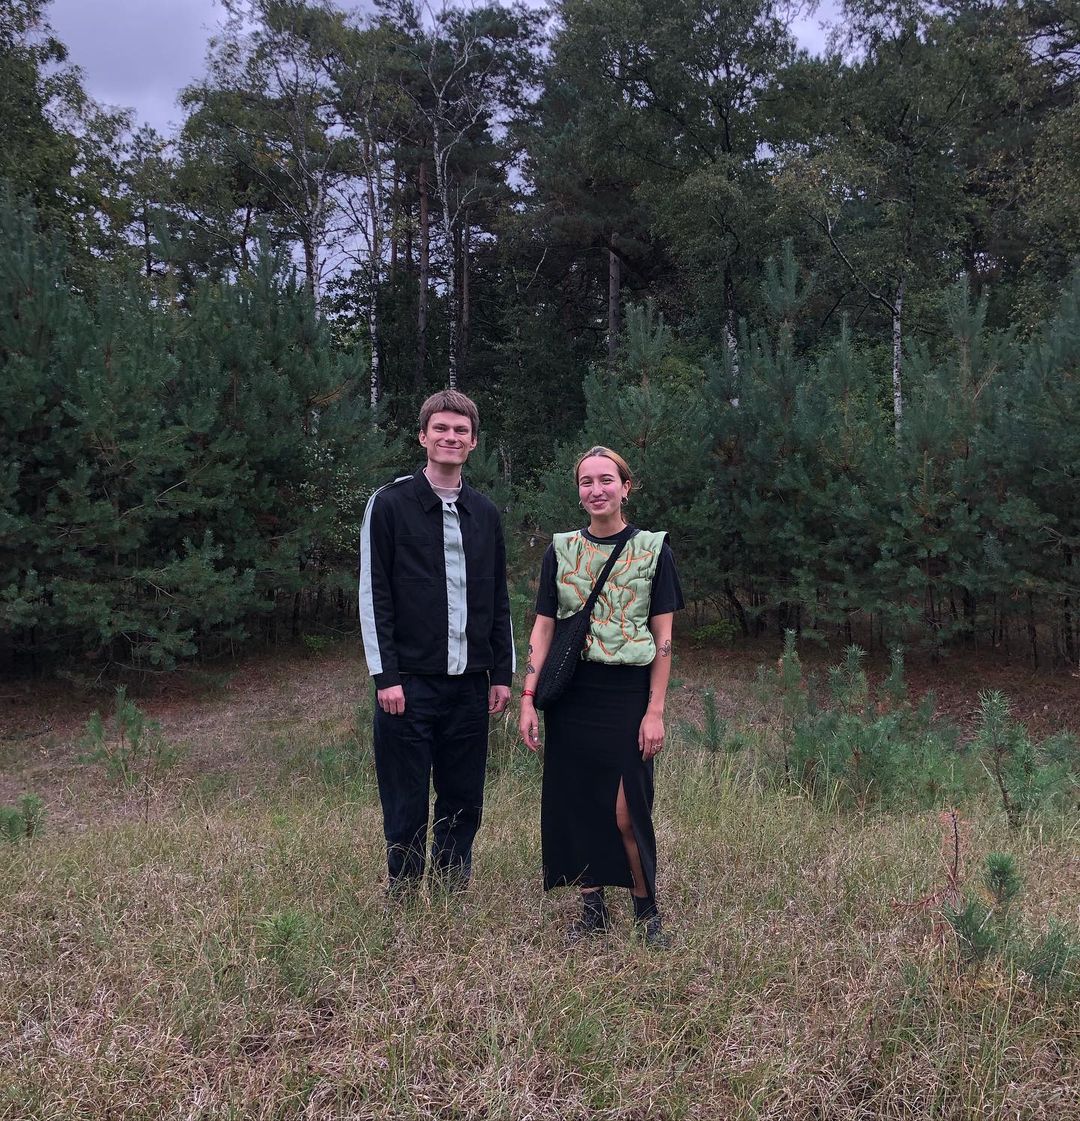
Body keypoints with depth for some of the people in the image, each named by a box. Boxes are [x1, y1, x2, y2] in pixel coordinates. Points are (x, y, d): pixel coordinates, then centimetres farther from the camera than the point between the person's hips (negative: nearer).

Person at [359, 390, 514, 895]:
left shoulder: (485, 513, 12)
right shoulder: (390, 504, -2)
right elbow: (373, 595, -6)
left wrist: (502, 674, 9)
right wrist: (386, 675, -11)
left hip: (469, 682, 4)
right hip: (410, 680, -4)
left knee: (464, 801, 11)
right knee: (406, 804, 4)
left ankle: (453, 893, 25)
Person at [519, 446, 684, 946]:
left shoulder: (652, 549, 0)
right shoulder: (561, 550, 6)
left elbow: (663, 636, -1)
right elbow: (543, 627, 5)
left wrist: (655, 710, -6)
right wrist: (528, 698, -3)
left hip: (628, 694, -3)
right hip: (570, 694, 3)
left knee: (627, 812, -3)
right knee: (576, 804, 7)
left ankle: (646, 910, 19)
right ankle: (592, 908, 24)